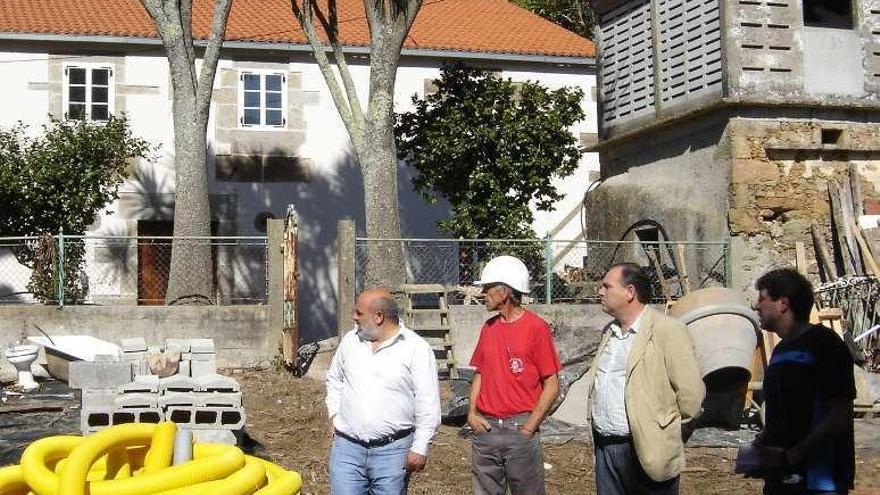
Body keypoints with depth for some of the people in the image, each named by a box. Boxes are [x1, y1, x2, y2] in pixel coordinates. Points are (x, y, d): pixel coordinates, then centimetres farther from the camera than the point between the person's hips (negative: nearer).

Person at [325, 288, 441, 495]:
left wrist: (419, 449, -10)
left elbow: (428, 405, -8)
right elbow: (334, 378, 24)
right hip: (347, 447, 4)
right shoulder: (350, 340, 7)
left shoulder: (417, 348, -8)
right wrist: (336, 416, 13)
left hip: (392, 451, -3)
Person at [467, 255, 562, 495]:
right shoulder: (489, 327, 10)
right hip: (485, 428, 6)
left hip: (520, 428, -5)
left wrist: (529, 427, -11)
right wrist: (472, 413, 3)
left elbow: (552, 387, -8)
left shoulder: (536, 328, -8)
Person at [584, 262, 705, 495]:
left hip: (647, 451, -7)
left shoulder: (668, 331, -11)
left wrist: (666, 435, -3)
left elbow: (691, 393, -13)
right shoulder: (609, 332, 14)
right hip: (604, 448, 7)